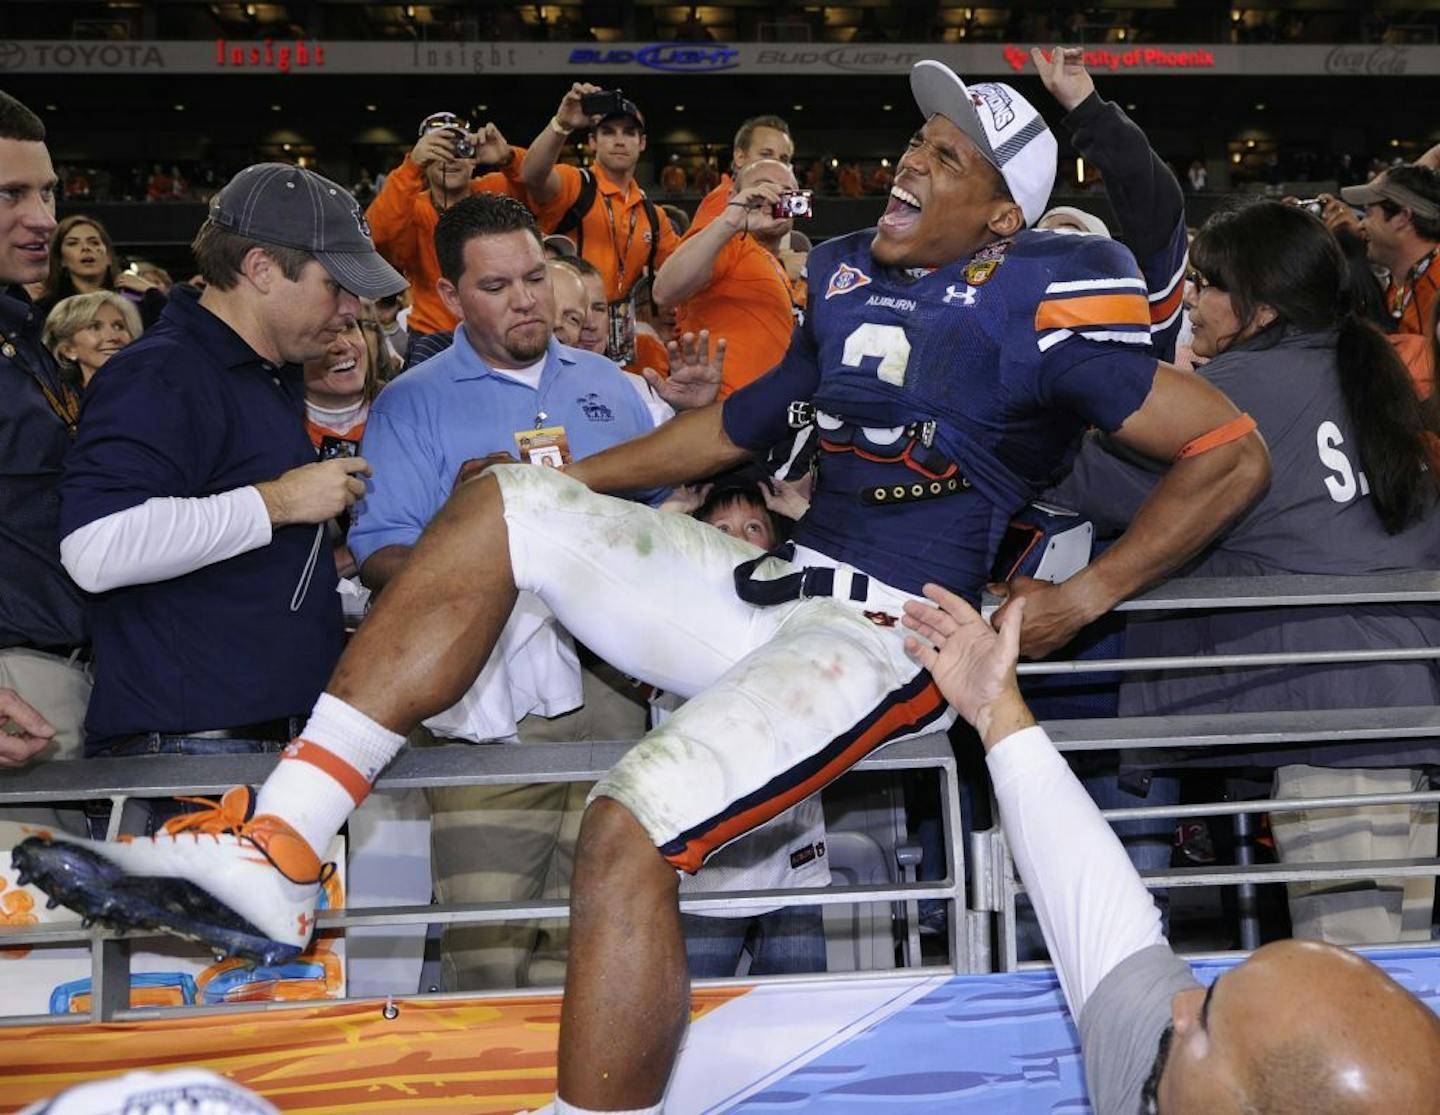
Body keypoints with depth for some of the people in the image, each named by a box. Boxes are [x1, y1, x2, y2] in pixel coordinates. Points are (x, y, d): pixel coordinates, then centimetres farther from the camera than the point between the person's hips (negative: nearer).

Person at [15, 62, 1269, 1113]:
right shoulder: (851, 274, 13)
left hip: (888, 634, -8)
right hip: (773, 585, 8)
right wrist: (566, 482, 24)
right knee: (500, 503, 2)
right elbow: (742, 426, 26)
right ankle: (273, 856, -5)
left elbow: (1236, 454, -6)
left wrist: (1081, 598, -11)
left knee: (629, 828, -29)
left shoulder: (1037, 304, -7)